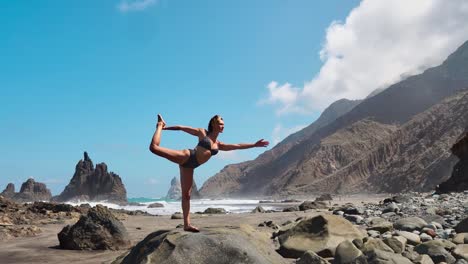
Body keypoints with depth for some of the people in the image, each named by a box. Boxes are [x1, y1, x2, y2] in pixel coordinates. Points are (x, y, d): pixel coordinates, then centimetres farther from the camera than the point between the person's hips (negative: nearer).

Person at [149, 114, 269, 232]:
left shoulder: (219, 144, 18)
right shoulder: (202, 132, 4)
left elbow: (238, 146, 19)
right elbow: (182, 127, 7)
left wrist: (255, 144, 18)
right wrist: (165, 127, 6)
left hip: (189, 166, 5)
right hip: (186, 156, -5)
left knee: (186, 195, 2)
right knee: (154, 147, -15)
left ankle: (187, 224, 2)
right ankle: (160, 125, 11)